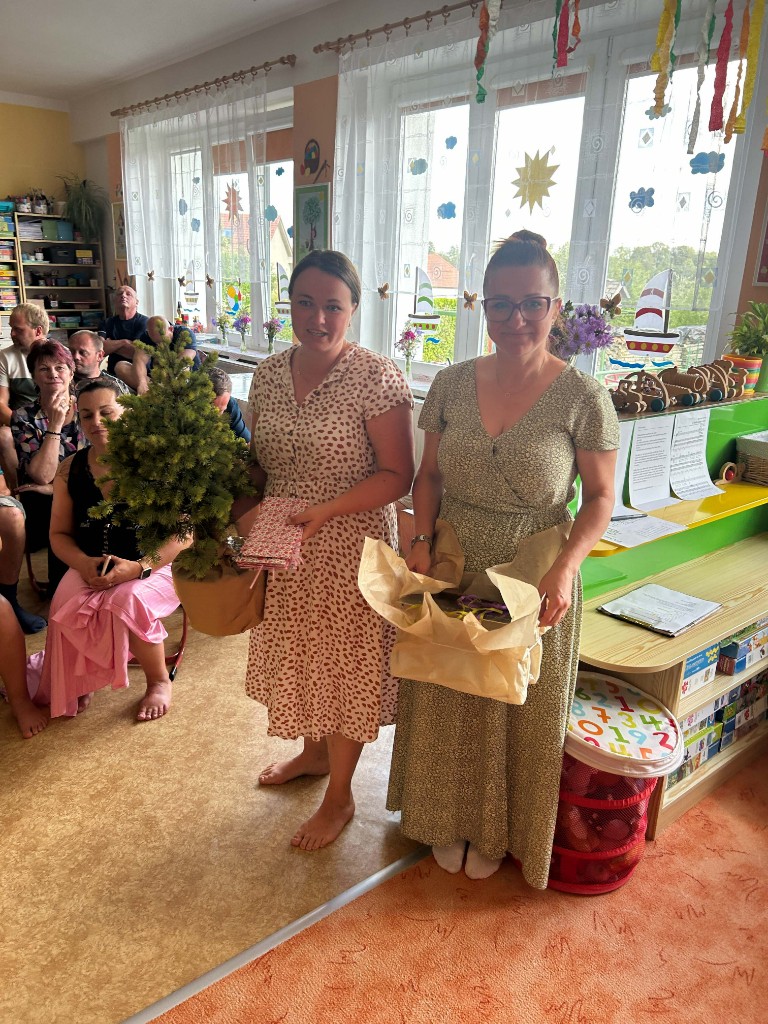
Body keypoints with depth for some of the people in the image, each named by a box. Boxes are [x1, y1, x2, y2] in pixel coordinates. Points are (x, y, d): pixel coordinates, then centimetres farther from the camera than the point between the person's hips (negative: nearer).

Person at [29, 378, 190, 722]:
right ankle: (77, 682, 2)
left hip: (153, 565, -3)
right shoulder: (70, 470, 5)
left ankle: (159, 681, -6)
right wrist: (84, 563, -11)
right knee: (67, 607, -28)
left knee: (128, 601, -34)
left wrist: (139, 567, -25)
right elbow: (59, 533, 11)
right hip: (89, 568, 4)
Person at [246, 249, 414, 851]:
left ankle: (340, 796, 32)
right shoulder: (268, 375, 2)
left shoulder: (378, 378, -16)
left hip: (351, 551, -6)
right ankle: (314, 754, 50)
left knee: (344, 666, 9)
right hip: (285, 553, 6)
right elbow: (259, 462, 12)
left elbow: (397, 476, -17)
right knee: (297, 657, 22)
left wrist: (326, 509, -27)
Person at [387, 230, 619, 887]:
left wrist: (566, 567, -21)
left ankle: (499, 832, 43)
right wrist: (422, 542, -8)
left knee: (519, 713, 15)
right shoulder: (452, 385, -3)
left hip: (533, 584, -3)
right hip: (450, 576, 3)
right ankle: (450, 818, 45)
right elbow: (430, 474, 6)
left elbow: (600, 497, -7)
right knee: (447, 702, 18)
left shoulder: (583, 397, -13)